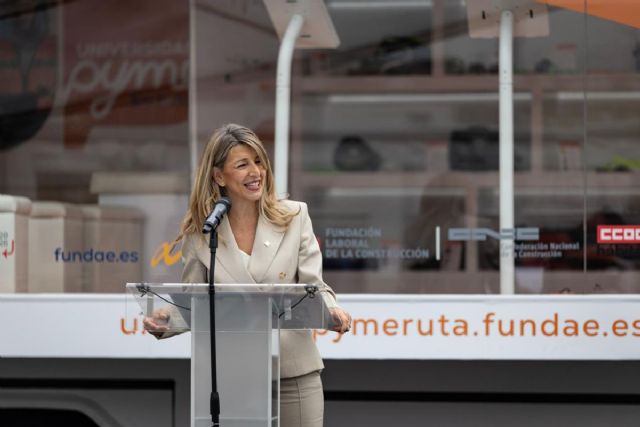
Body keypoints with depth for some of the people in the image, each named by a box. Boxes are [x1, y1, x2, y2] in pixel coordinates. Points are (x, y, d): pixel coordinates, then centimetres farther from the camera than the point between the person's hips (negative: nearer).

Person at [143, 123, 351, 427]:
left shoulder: (294, 217, 4)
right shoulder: (199, 233, 4)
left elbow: (312, 286, -1)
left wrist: (331, 311, -23)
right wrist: (165, 322, -14)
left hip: (294, 373, 0)